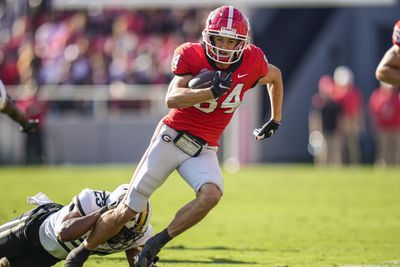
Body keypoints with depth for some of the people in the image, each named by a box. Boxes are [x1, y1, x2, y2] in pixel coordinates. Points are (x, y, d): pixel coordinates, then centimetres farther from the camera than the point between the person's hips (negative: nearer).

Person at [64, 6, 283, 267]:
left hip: (204, 151, 2)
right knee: (128, 210, 1)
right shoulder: (192, 56, -14)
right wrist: (212, 92, -42)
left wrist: (275, 119, 23)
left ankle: (158, 242, -14)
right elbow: (172, 99, -28)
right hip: (172, 137, -2)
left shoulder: (251, 62, -6)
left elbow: (275, 76, 18)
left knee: (211, 194, -31)